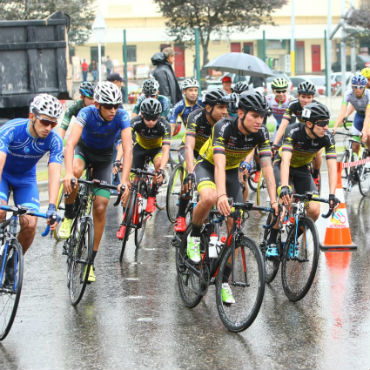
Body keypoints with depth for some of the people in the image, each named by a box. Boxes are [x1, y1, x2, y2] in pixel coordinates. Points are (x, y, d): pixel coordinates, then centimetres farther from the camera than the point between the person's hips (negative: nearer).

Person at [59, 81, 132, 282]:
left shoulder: (121, 116, -27)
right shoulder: (87, 113, -31)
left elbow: (128, 149, -35)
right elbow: (70, 142, -42)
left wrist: (124, 180, -48)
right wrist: (68, 172, -57)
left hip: (104, 157, 1)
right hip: (83, 150, -1)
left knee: (100, 208, -8)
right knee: (75, 171, -38)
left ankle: (91, 260, 4)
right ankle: (68, 216, -14)